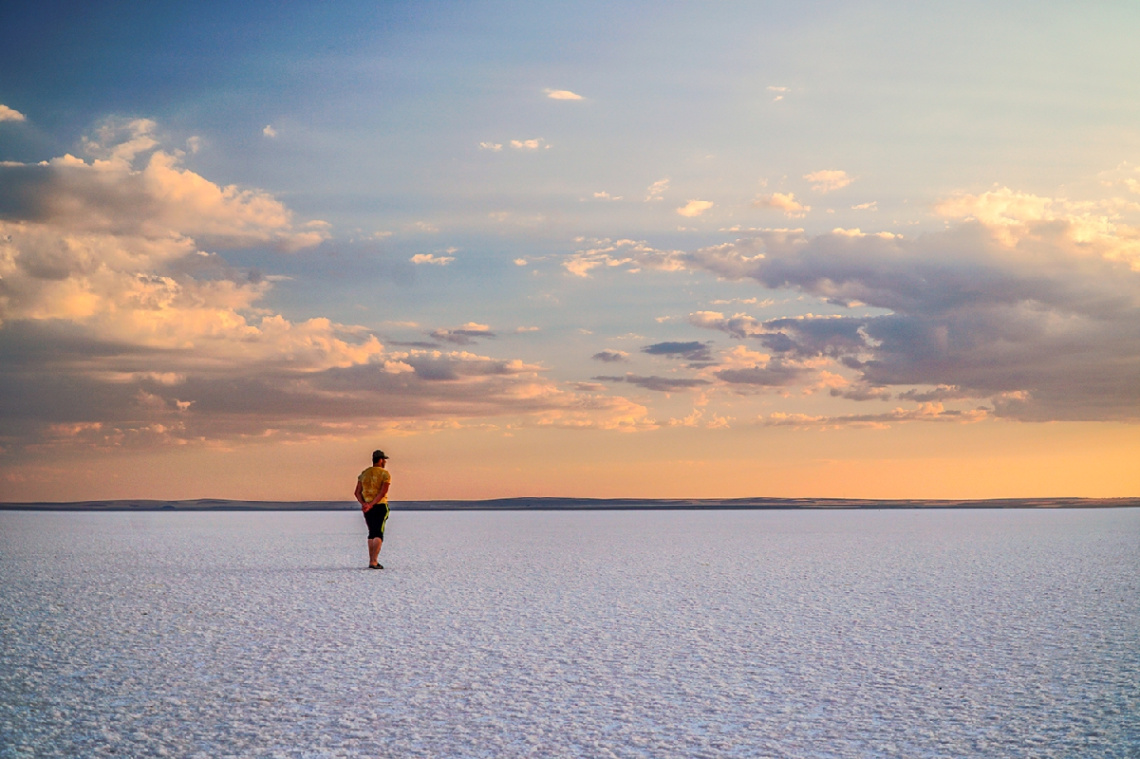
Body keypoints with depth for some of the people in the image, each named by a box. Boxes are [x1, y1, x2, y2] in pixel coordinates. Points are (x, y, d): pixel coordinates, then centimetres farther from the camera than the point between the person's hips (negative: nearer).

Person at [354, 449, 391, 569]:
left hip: (367, 507, 5)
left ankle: (371, 560, 16)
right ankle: (374, 561, -16)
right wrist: (371, 505, -18)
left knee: (372, 533, 16)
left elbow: (358, 492, 4)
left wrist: (364, 504, -8)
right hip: (380, 506, -5)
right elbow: (382, 492, -16)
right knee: (378, 534, -7)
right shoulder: (385, 474, -5)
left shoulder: (364, 474, 12)